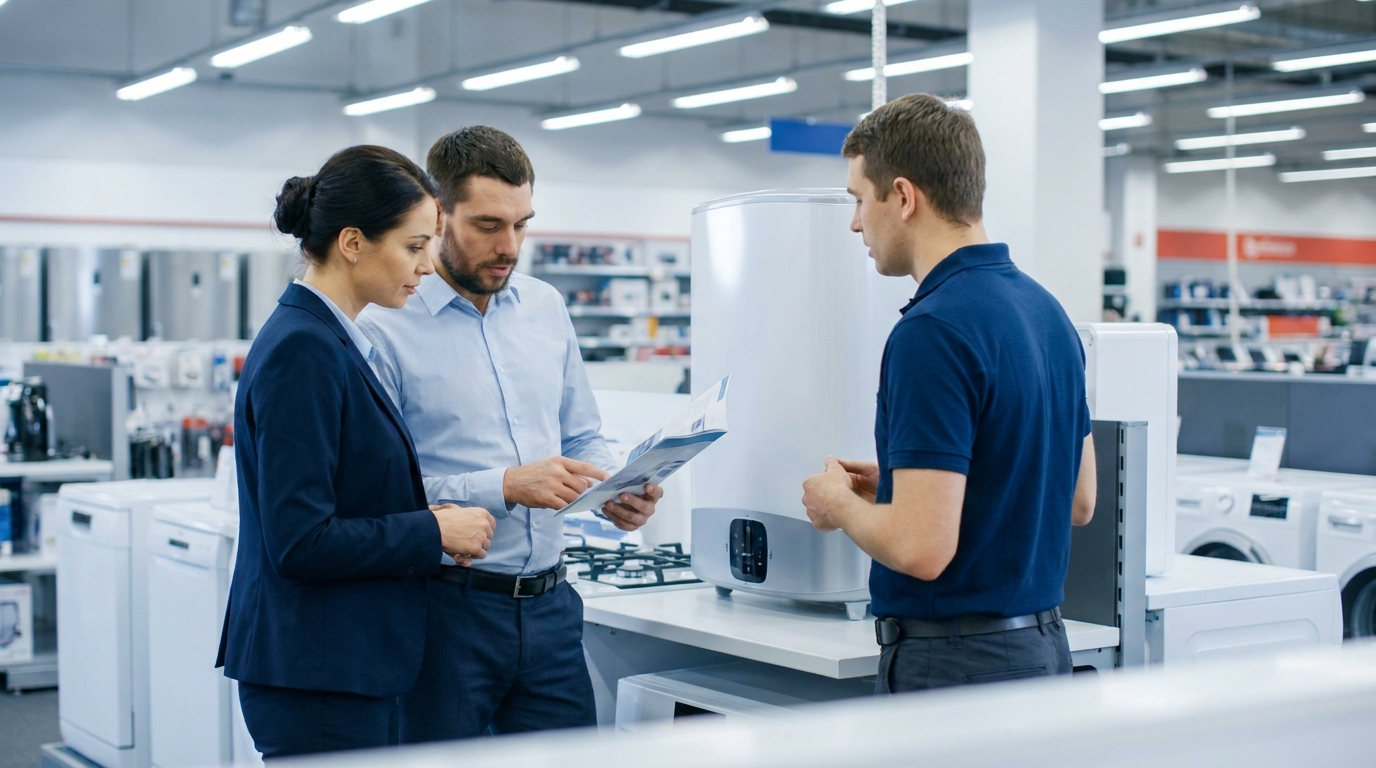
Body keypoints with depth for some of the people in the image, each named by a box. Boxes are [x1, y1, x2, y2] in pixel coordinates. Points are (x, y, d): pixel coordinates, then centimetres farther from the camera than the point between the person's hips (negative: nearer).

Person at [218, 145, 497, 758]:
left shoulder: (331, 340, 12)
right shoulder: (302, 351, -18)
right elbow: (299, 542, -22)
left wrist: (427, 517, 4)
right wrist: (434, 531, -13)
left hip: (348, 662, 10)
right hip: (316, 675, -10)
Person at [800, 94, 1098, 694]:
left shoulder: (934, 330, -21)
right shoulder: (1046, 311, 8)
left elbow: (922, 547, -26)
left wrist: (840, 503, -5)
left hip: (953, 665, -9)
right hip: (1040, 645, 9)